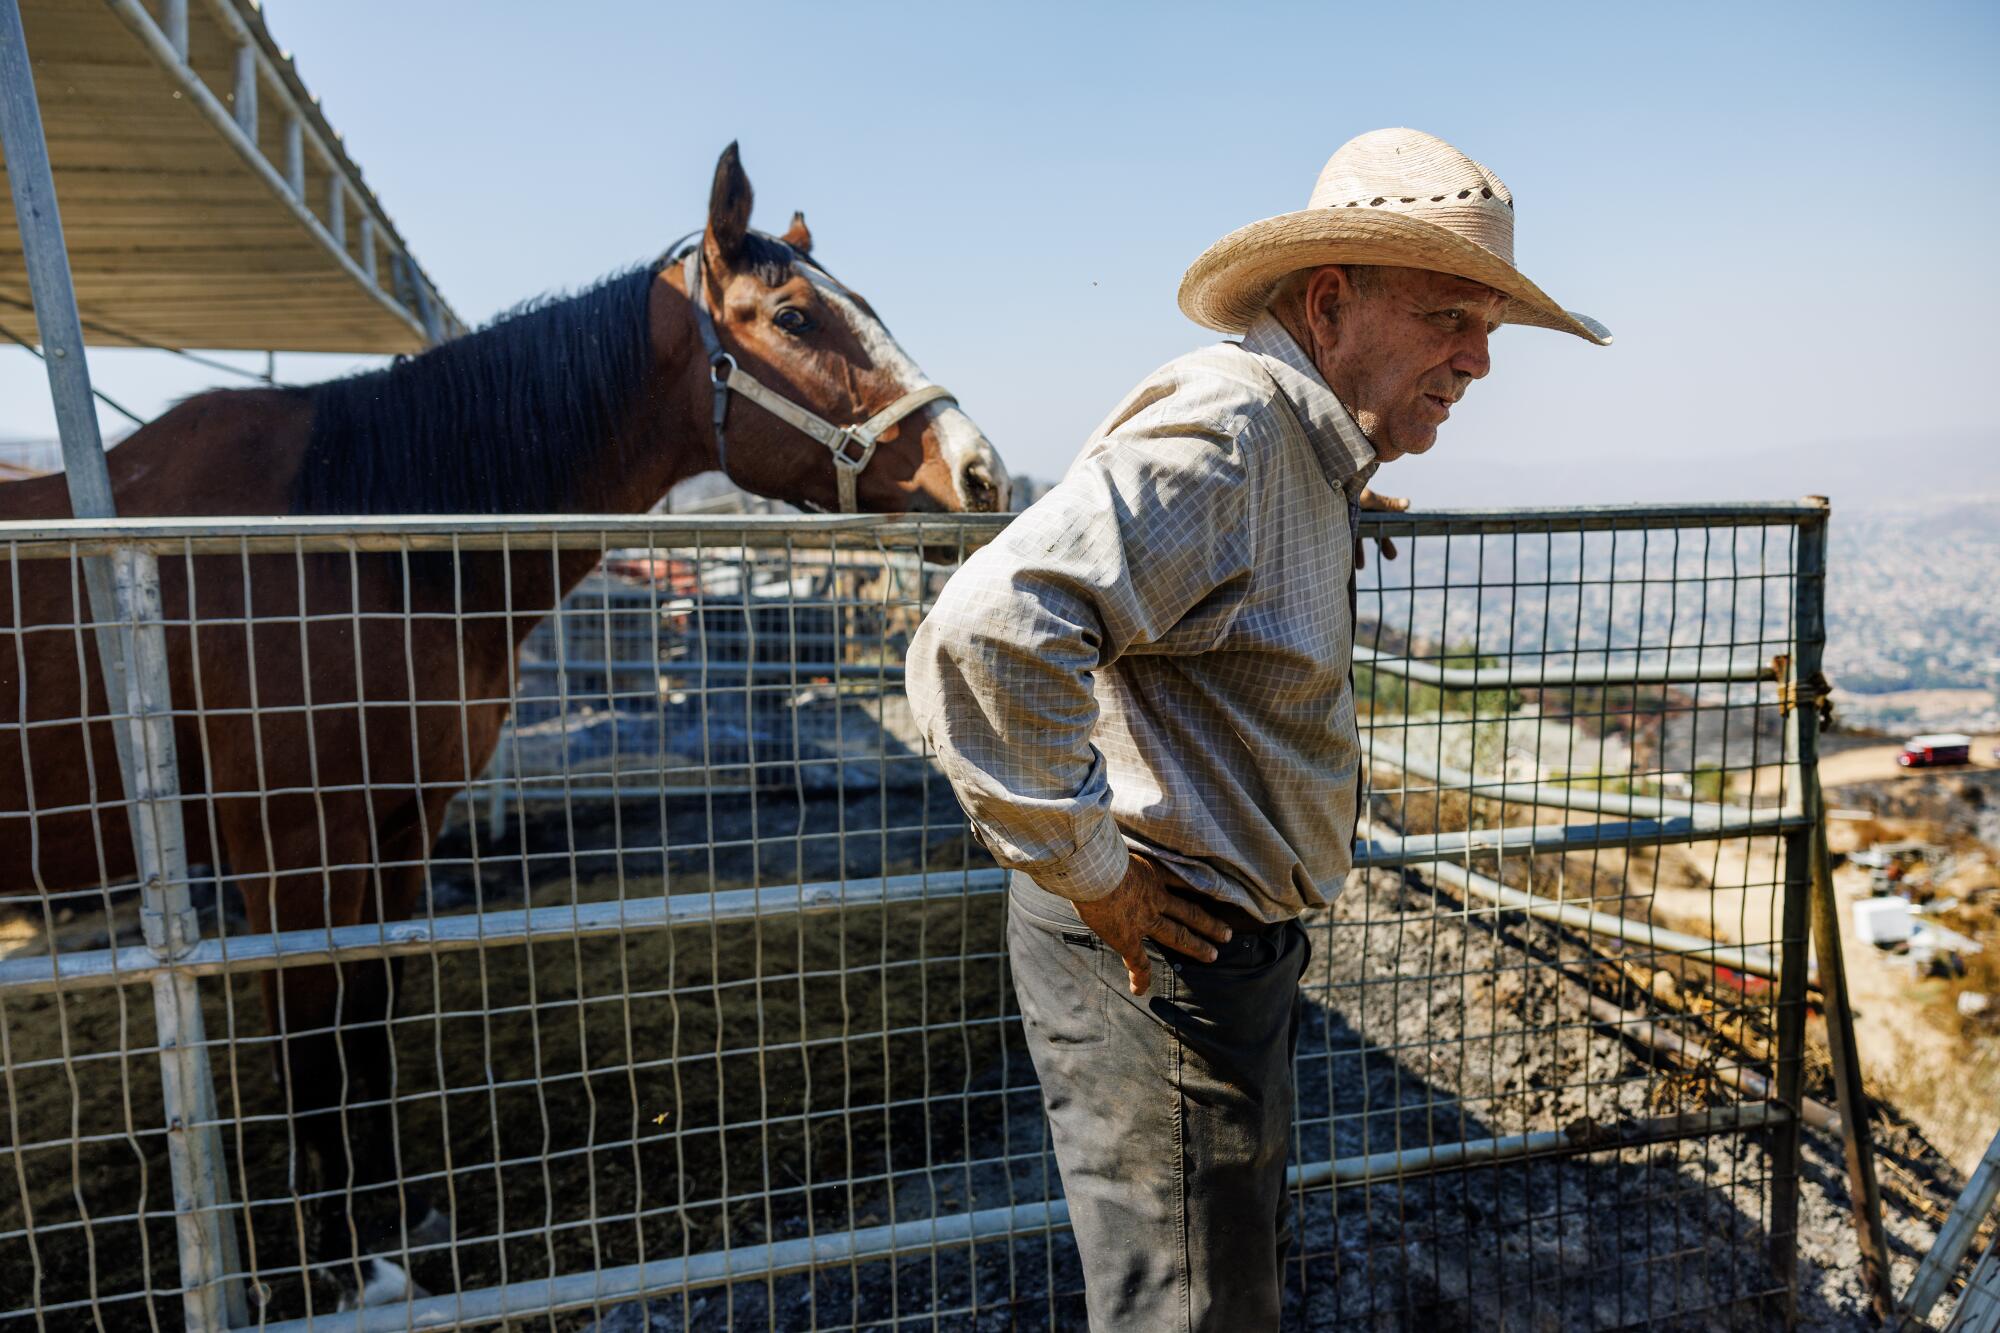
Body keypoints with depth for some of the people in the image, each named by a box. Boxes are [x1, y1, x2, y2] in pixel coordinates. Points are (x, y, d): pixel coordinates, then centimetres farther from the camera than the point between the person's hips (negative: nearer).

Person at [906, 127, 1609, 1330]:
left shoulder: (1302, 448, 12)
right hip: (1158, 956, -10)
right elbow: (988, 633, -37)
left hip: (1234, 944, 11)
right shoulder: (1227, 423, -23)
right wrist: (1090, 872, -27)